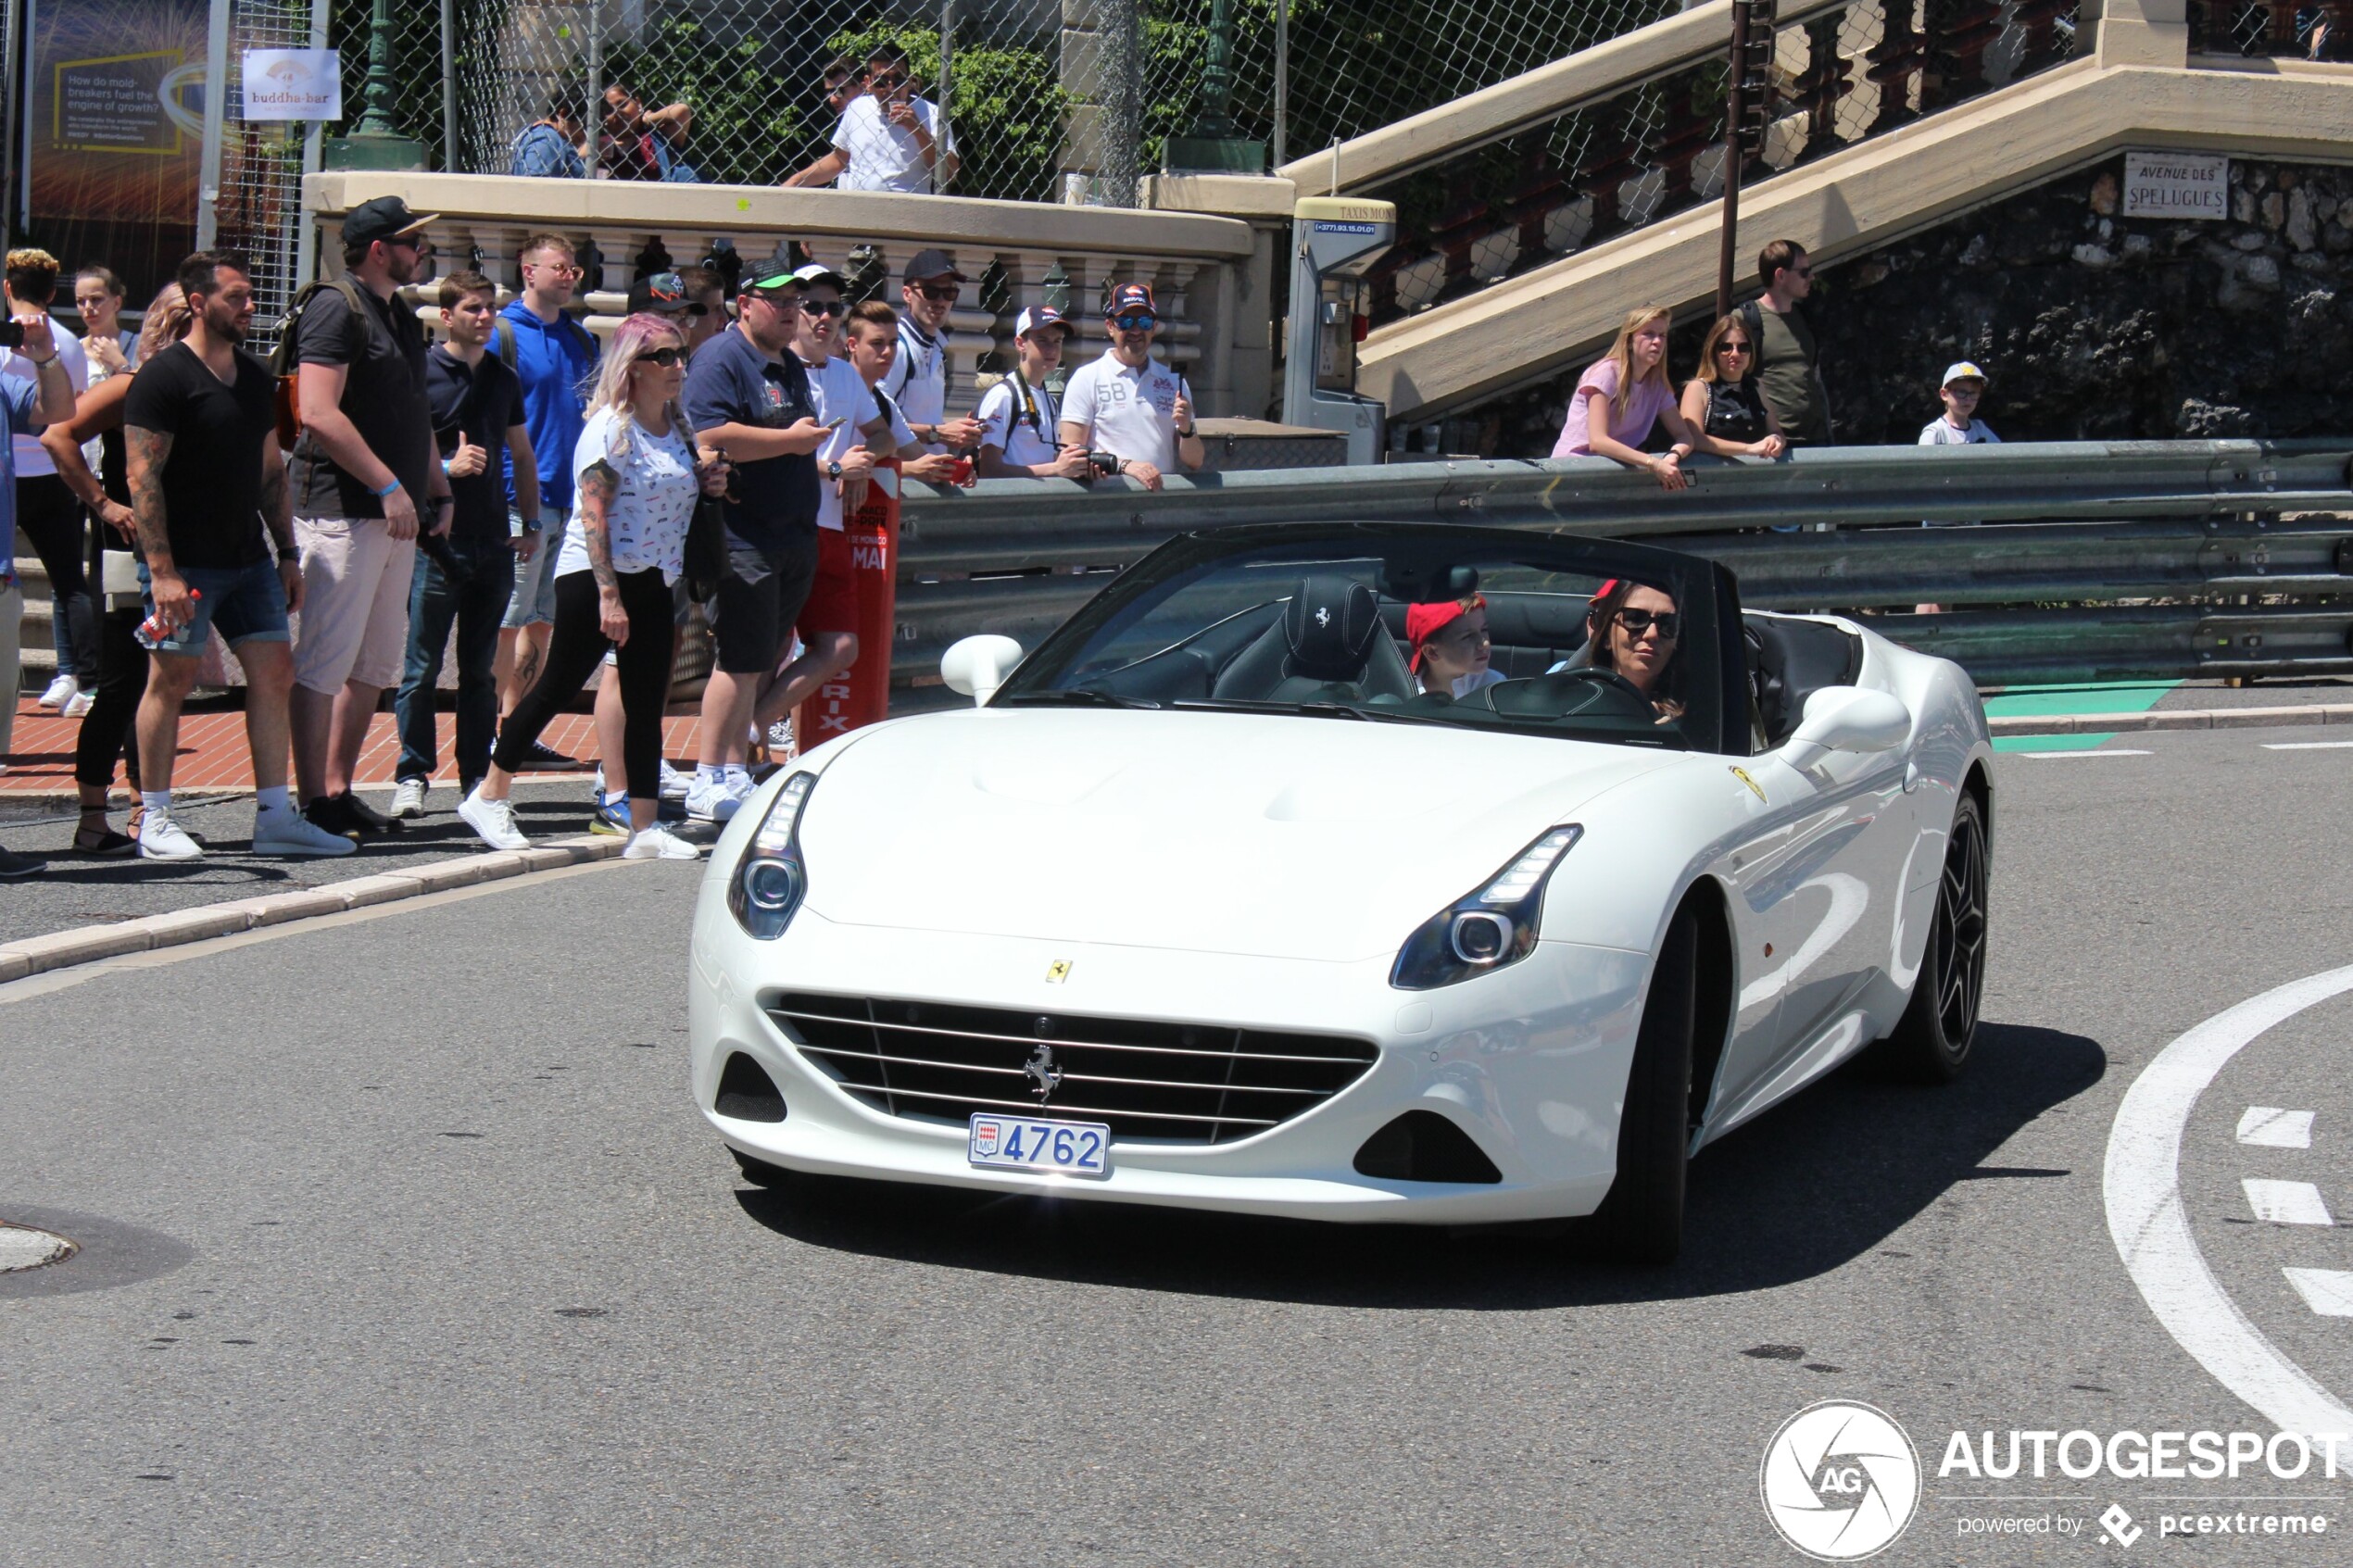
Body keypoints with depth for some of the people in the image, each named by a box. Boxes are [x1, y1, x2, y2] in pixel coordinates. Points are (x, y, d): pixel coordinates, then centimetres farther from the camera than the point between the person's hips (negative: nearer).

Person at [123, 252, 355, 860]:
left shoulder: (256, 377, 14)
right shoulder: (164, 376, -9)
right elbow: (143, 478, -13)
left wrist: (288, 554, 14)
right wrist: (161, 570, -19)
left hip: (249, 558, 7)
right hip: (185, 562, -7)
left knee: (274, 674, 2)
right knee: (171, 677, -3)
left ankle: (275, 816, 6)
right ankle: (154, 820, 5)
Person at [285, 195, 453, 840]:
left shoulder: (402, 318, 19)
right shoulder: (336, 309, -10)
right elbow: (320, 413, -19)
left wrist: (438, 490, 17)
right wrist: (389, 487, -20)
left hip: (394, 516, 10)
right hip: (343, 512, -10)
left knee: (377, 663, 11)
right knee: (325, 662, -7)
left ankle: (338, 790, 18)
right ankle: (314, 803, -5)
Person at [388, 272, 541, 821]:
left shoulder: (504, 379, 14)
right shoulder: (421, 373, -3)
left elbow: (523, 455, 24)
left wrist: (532, 522, 16)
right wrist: (447, 468, -18)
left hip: (493, 543, 5)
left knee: (481, 670, 9)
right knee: (422, 667, -4)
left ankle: (477, 779, 13)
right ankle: (412, 776, 1)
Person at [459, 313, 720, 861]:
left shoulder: (677, 429, 12)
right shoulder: (610, 427, -11)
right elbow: (593, 513, -17)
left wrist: (707, 483, 5)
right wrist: (609, 594, -23)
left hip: (653, 579, 8)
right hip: (593, 574, -8)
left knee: (647, 702, 4)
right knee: (558, 687, -2)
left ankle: (645, 826, 5)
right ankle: (490, 796, 11)